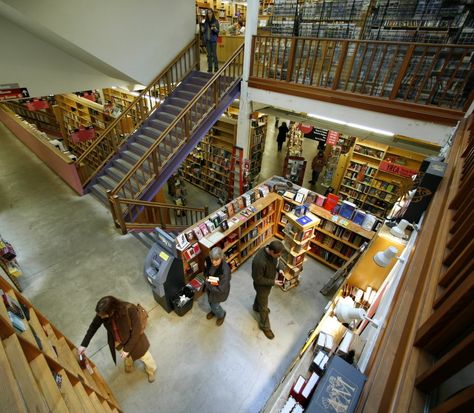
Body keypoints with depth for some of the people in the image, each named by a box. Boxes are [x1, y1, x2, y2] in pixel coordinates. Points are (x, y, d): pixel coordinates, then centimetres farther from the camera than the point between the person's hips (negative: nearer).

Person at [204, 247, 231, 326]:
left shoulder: (225, 270, -41)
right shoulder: (209, 260, -23)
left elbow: (221, 289, -32)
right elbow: (206, 272, 0)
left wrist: (207, 284, -25)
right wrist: (206, 277, -21)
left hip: (219, 291, -5)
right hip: (210, 286, 6)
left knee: (215, 306, 18)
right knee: (211, 302, 30)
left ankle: (222, 315, 52)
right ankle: (213, 310, 64)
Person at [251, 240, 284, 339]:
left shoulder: (272, 251, -21)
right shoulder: (259, 261, -45)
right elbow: (258, 279, -30)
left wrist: (279, 269, -12)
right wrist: (273, 282, -26)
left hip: (269, 281, 7)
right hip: (262, 285, -7)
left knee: (260, 297, 35)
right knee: (264, 306, 17)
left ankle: (256, 307, 65)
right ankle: (264, 326, 43)